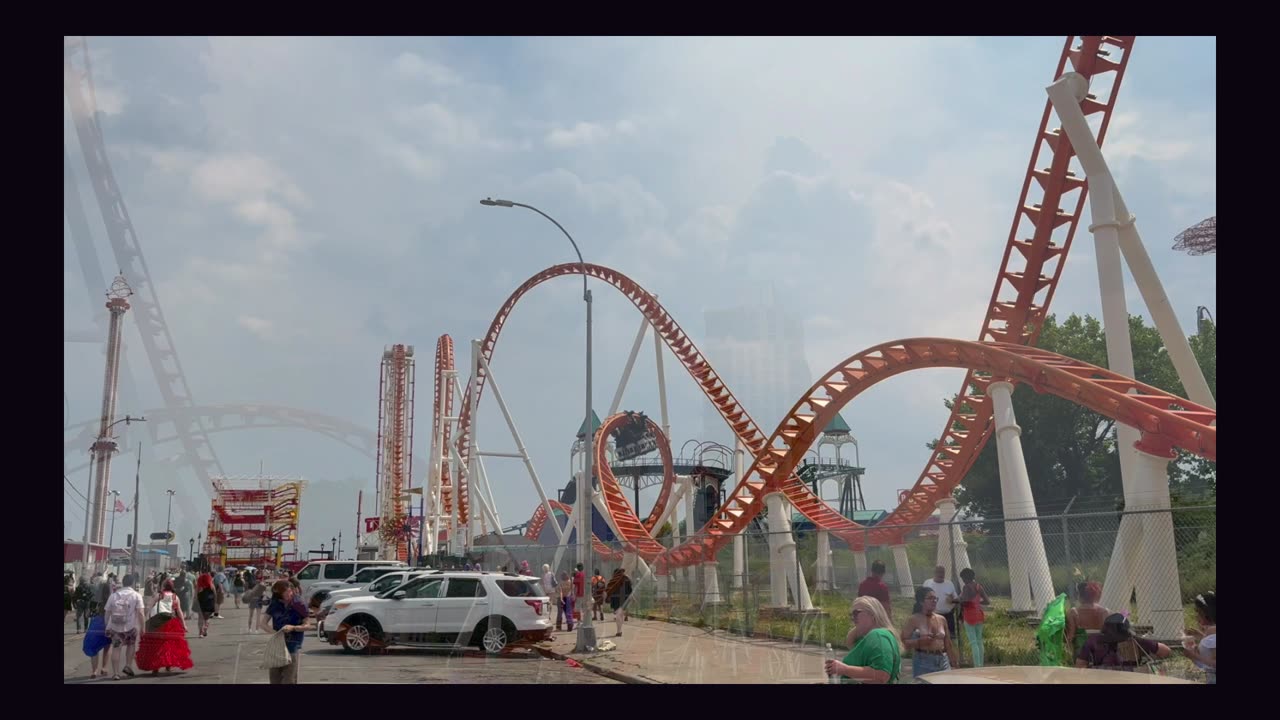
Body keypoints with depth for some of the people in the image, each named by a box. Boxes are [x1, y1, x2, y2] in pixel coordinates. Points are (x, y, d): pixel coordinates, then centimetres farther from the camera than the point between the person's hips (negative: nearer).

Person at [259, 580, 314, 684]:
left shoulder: (299, 604, -10)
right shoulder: (274, 605, -1)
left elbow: (308, 625, -6)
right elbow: (263, 623, 1)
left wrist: (293, 628, -23)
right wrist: (274, 632, -17)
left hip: (291, 647, -4)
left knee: (289, 680, -4)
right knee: (274, 679, 9)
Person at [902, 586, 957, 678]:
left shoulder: (941, 619, 13)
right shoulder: (913, 619, -4)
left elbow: (948, 644, 18)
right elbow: (903, 641, -9)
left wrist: (954, 663, 17)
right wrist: (919, 641, -23)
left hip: (943, 661, 5)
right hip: (923, 661, -5)